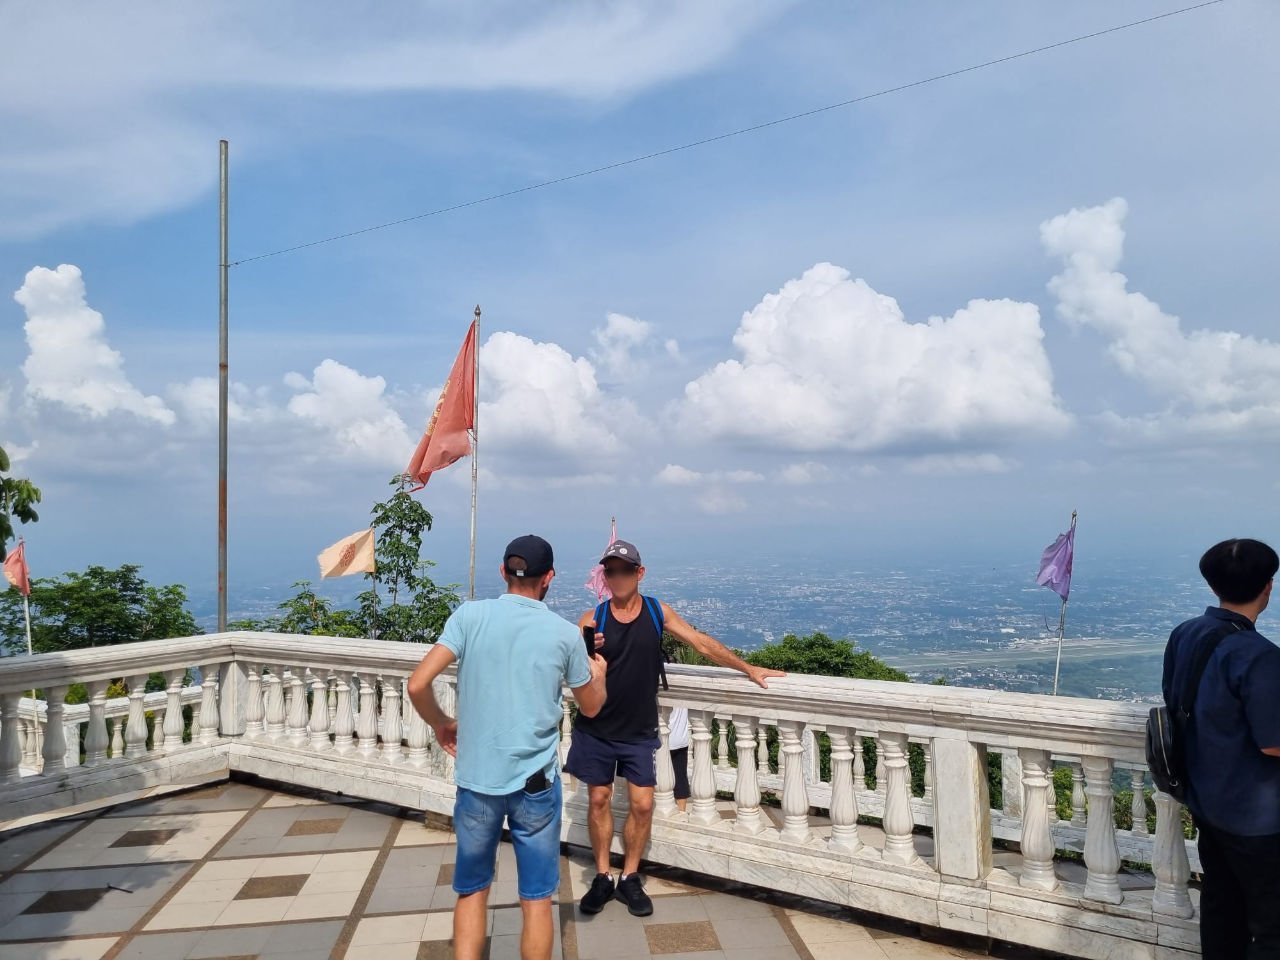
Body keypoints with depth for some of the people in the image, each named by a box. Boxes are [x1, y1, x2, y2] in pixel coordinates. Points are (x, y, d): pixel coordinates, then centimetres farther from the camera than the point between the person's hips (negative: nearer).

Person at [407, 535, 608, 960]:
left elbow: (417, 685, -12)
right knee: (536, 901, 13)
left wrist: (442, 725, 8)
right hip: (535, 783, -1)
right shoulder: (566, 633, -4)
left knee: (472, 892, 19)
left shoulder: (469, 615, -6)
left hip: (476, 780, 1)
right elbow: (591, 707, 9)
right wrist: (599, 674, 31)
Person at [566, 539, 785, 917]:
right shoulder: (592, 619, -9)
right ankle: (602, 879, 24)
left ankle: (629, 879, 20)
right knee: (599, 800, 8)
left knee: (642, 804, 1)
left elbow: (703, 643, 2)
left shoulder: (658, 612, -3)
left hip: (639, 732, 1)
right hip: (596, 730, -1)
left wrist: (748, 668, 2)